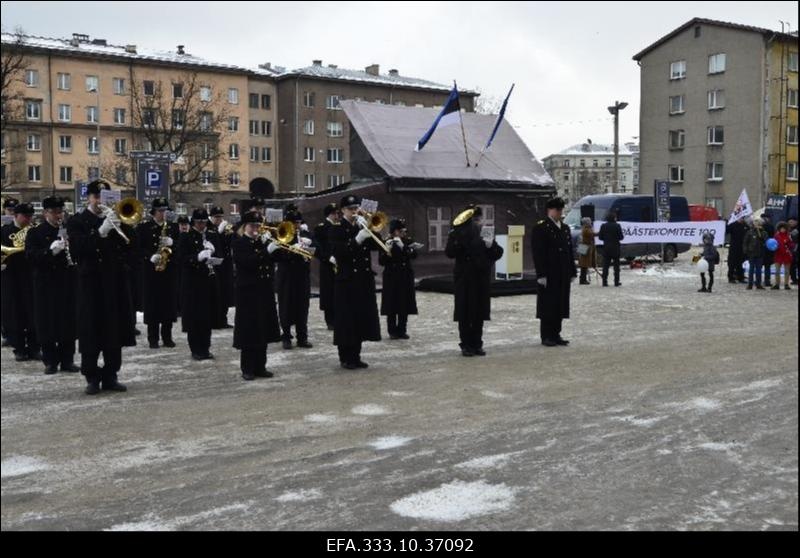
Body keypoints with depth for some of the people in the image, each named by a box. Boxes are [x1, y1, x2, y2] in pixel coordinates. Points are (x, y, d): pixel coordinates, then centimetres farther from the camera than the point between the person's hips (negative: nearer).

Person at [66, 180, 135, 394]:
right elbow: (77, 248, -13)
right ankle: (92, 377, 7)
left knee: (115, 331, 6)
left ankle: (110, 376, 15)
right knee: (91, 333, -2)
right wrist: (101, 232, -24)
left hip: (116, 283, 3)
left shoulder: (117, 219, 12)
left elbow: (129, 248, 5)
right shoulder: (77, 222, 3)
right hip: (91, 283, -3)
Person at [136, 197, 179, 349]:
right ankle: (153, 338, 4)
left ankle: (167, 336, 12)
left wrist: (172, 243, -14)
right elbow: (139, 247, -4)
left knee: (169, 302, 3)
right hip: (151, 270, -2)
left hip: (170, 270, 3)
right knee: (152, 303, -2)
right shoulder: (143, 226, 3)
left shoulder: (173, 227, 12)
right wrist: (151, 256, -19)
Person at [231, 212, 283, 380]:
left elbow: (273, 258, 6)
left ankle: (260, 367, 16)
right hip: (248, 292, -6)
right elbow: (247, 261, -20)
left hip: (265, 291, 6)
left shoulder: (263, 241, 14)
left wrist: (269, 244, -7)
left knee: (263, 331, 8)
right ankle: (247, 369, 5)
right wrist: (266, 251, -26)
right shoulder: (238, 243, -4)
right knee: (249, 332, -3)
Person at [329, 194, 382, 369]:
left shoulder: (362, 226, 13)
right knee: (346, 320, -3)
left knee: (362, 318, 8)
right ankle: (345, 358, 6)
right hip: (347, 281, -5)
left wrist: (367, 229, -10)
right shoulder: (337, 230, -3)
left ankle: (355, 356, 18)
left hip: (365, 280, 5)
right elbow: (337, 251, -18)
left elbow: (376, 245, 3)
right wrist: (357, 239, -26)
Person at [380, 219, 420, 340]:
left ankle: (402, 330, 15)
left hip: (406, 278, 3)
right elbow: (381, 261, -8)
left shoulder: (407, 242, 4)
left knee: (404, 306, 5)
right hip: (391, 278, -3)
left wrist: (403, 246, -28)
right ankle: (392, 331, 9)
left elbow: (413, 255, -11)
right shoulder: (386, 243, -4)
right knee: (392, 307, 0)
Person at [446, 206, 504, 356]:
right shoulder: (458, 233, -2)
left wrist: (491, 245, -12)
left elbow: (498, 253, 8)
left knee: (479, 314, 8)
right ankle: (466, 345, 7)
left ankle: (477, 344, 17)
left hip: (482, 279, 4)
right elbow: (450, 253, -13)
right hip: (464, 280, -4)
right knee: (465, 314, -1)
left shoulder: (486, 233, 9)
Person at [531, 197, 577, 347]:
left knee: (560, 305, 9)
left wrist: (572, 272, 12)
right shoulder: (540, 228, -6)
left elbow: (570, 251, 18)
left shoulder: (565, 228, 16)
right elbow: (538, 253, -12)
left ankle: (556, 334, 18)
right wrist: (541, 274, -18)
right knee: (548, 305, -1)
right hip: (549, 275, -7)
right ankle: (546, 336, 7)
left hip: (563, 275, 7)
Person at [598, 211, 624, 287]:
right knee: (616, 265, 7)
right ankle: (616, 282, 7)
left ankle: (604, 282, 3)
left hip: (606, 248, 2)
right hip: (615, 248, -2)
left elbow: (600, 237, 1)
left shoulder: (603, 226, -1)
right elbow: (621, 237, -10)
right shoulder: (617, 226, -11)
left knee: (605, 265, 6)